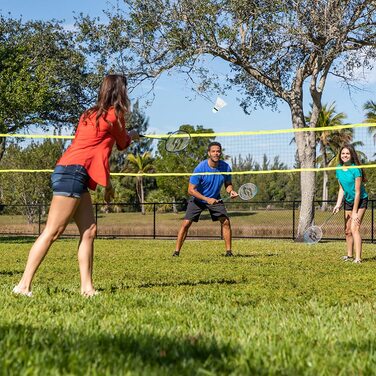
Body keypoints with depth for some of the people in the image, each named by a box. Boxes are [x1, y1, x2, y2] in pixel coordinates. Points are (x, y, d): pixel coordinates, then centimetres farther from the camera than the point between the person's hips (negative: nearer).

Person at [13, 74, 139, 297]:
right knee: (53, 231, -11)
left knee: (89, 231, 6)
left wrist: (107, 183, 30)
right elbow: (122, 144, 16)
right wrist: (131, 136, 39)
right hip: (73, 173, -9)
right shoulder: (115, 115, -1)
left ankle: (87, 287, 4)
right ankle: (24, 285, -11)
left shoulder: (92, 114, 22)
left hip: (76, 176, 9)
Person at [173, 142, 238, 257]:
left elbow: (228, 184, 4)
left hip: (215, 199, 3)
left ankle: (229, 251, 2)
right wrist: (206, 199, -29)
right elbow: (191, 190, -22)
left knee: (226, 221, -10)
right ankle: (177, 251, -1)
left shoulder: (225, 167, -14)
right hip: (198, 199, -3)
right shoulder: (200, 168, -26)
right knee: (186, 223, -11)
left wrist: (230, 191, -19)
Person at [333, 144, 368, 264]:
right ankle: (349, 256, 22)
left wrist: (355, 212, -20)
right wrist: (338, 204, -5)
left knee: (354, 228, -18)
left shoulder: (355, 170, -21)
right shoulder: (339, 169, -1)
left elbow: (357, 192, -21)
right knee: (347, 231, 9)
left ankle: (358, 258, -20)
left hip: (360, 201, -7)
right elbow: (341, 189, 7)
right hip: (348, 201, 7)